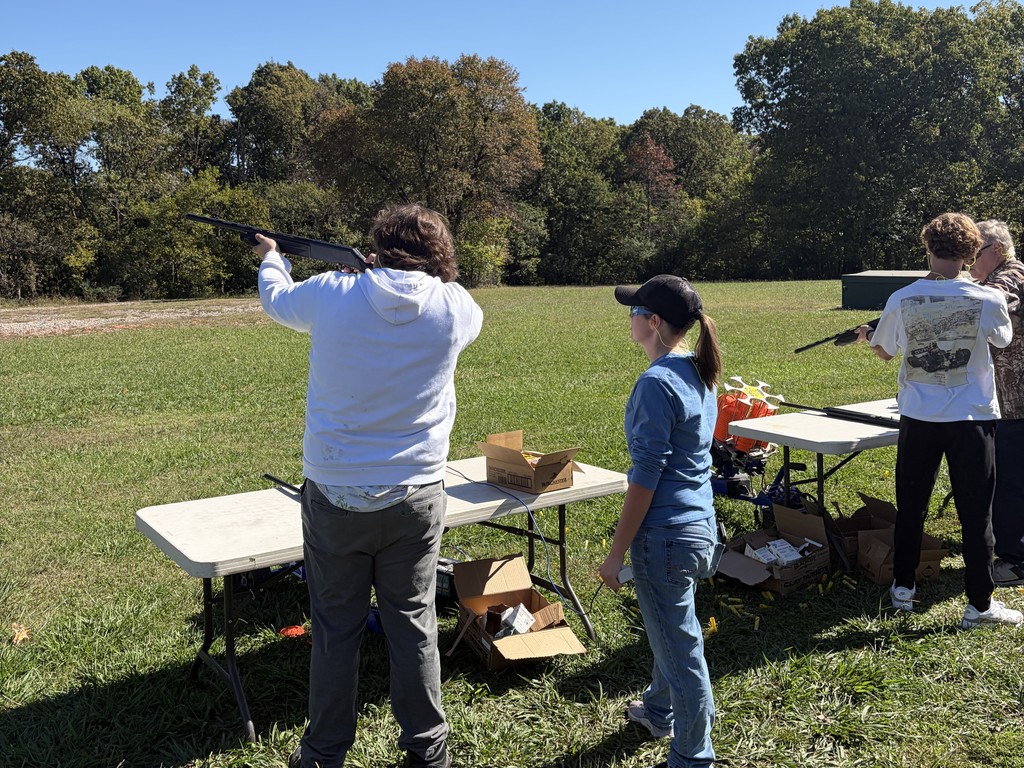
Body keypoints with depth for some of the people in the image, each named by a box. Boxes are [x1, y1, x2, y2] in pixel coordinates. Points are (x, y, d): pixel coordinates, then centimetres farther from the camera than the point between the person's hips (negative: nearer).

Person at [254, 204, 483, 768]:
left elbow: (276, 299, 12)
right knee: (413, 625, 14)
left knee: (335, 629, 13)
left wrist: (271, 259, 34)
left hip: (335, 495, 0)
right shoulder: (455, 307, -9)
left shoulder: (331, 295, -10)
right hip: (415, 497, 1)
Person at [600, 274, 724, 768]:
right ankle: (659, 710, 49)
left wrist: (616, 553, -14)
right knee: (671, 629, 27)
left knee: (680, 647, 6)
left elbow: (646, 477, -21)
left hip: (665, 533, -10)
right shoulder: (699, 375, 6)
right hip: (698, 521, 10)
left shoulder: (656, 384, -21)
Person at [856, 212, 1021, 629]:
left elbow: (884, 351, 8)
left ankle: (903, 588, 25)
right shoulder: (987, 300, -11)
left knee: (910, 506, 15)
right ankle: (979, 605, 12)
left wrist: (866, 335, 30)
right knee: (976, 513, 6)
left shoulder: (901, 300, -8)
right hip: (971, 419, -1)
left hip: (918, 418, 2)